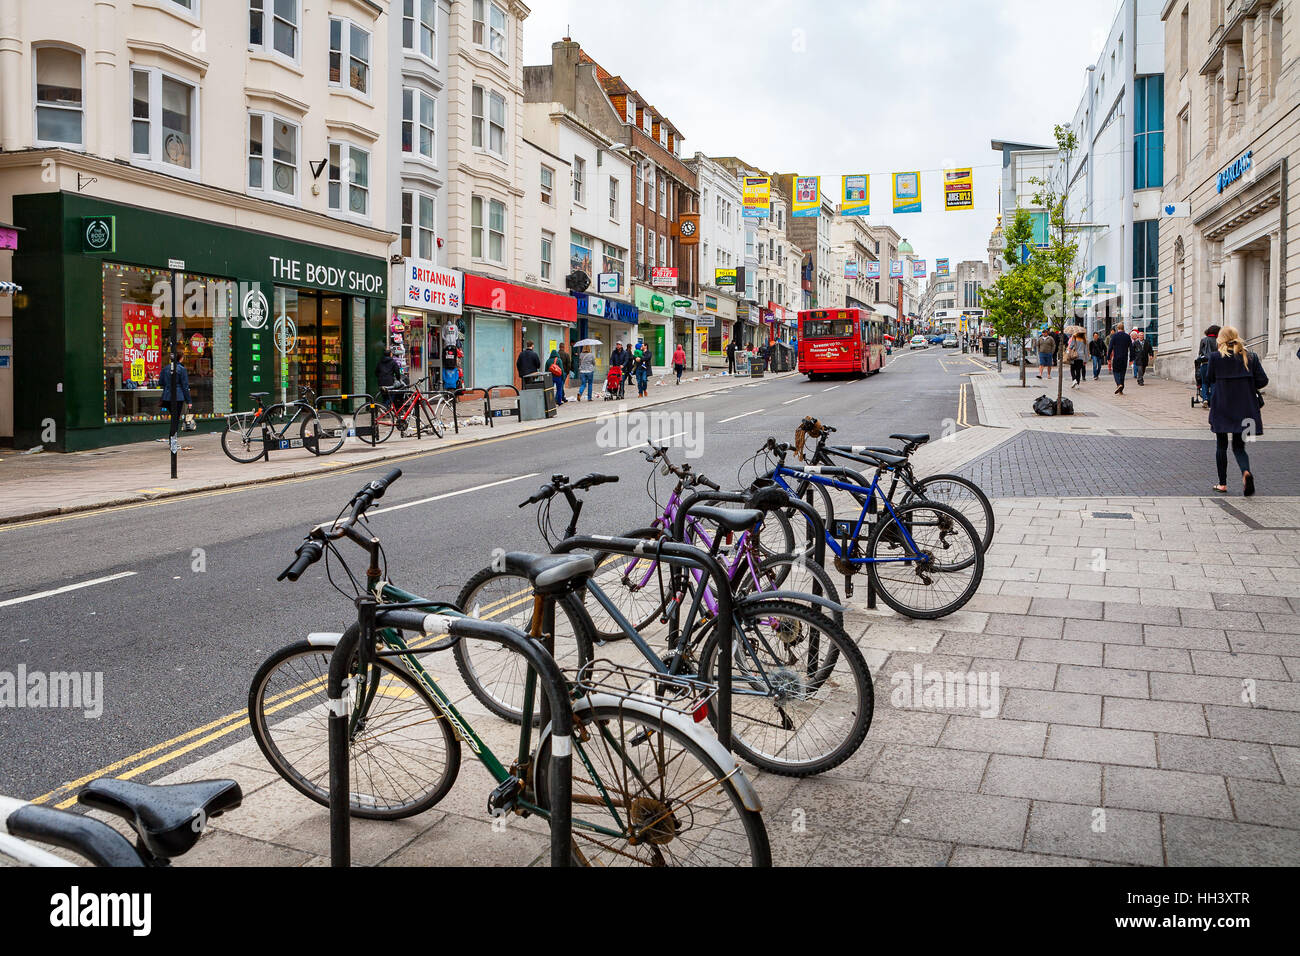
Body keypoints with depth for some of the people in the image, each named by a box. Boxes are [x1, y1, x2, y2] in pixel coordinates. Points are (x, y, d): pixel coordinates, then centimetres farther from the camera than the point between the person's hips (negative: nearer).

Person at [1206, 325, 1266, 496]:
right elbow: (1263, 380, -1)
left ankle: (1222, 484, 14)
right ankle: (1246, 472, -19)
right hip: (1244, 409, 2)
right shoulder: (1250, 357, 0)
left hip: (1221, 408, -2)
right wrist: (1246, 386, 15)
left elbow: (1209, 377, 6)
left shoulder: (1216, 357, -8)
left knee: (1221, 446, 12)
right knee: (1239, 446, 10)